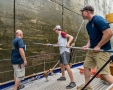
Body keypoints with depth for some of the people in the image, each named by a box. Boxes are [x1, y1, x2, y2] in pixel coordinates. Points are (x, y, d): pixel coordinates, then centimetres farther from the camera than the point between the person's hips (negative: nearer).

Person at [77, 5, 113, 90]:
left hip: (102, 50, -10)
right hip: (92, 50, 10)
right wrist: (88, 45, 2)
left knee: (104, 73, -12)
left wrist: (98, 46, -19)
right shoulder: (88, 24, 12)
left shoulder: (98, 19, -17)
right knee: (86, 66, 14)